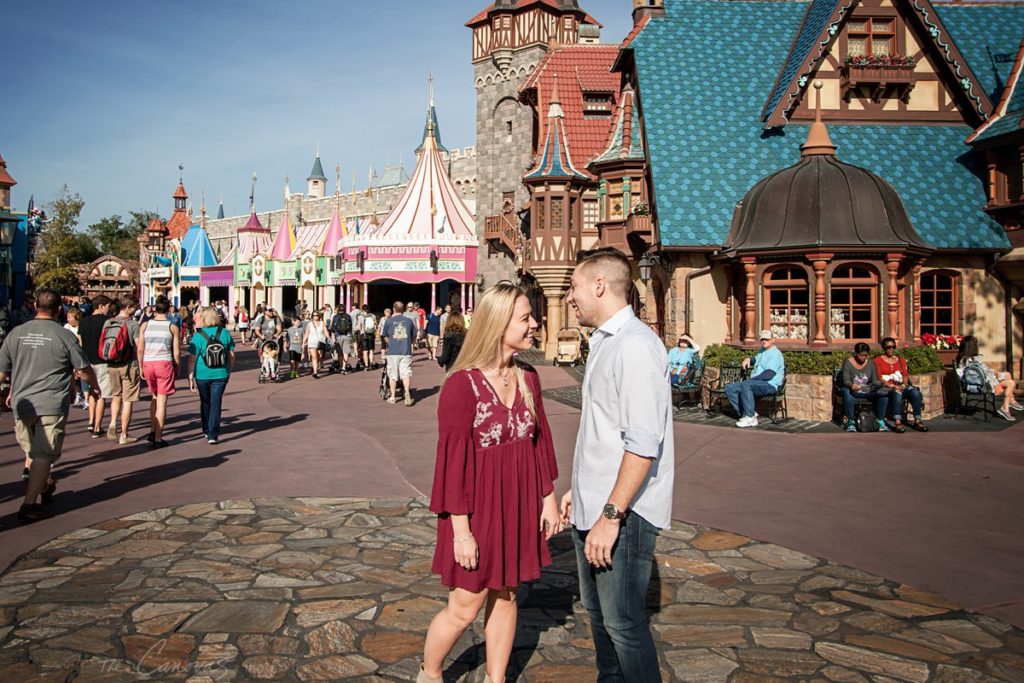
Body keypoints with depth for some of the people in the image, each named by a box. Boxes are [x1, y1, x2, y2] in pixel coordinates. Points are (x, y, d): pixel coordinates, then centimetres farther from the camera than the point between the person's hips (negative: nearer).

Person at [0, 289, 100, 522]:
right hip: (52, 406, -4)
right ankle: (29, 504, -5)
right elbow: (84, 370, -2)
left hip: (22, 404, 4)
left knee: (32, 451, 21)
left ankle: (44, 486, 37)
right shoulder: (64, 336, -8)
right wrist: (95, 387, 19)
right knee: (43, 454, -2)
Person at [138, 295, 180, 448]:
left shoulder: (145, 325, 2)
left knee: (155, 397, 23)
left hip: (148, 363, 3)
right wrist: (177, 370, 10)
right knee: (162, 401, 3)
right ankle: (158, 438, 5)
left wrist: (141, 367, 14)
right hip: (165, 363, -3)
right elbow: (176, 353, -3)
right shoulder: (173, 327, -4)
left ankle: (152, 431, 16)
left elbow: (140, 349, 3)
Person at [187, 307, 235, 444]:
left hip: (203, 375, -1)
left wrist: (190, 377, -4)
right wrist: (229, 371, 18)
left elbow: (192, 359, -10)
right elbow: (232, 355, 6)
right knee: (216, 403, 4)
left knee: (205, 402, 18)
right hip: (221, 374, 1)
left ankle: (207, 431, 31)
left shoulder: (198, 336, -10)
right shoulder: (225, 333, -1)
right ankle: (213, 435, -2)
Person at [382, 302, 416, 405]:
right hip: (406, 351, 1)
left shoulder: (389, 321, 1)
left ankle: (393, 397, 16)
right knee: (406, 373, -1)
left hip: (393, 351, 0)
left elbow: (385, 337, 7)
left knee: (392, 375, 9)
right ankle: (407, 392, -23)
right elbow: (414, 337, 14)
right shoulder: (409, 321, 5)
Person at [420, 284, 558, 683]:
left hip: (517, 504, 6)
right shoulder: (462, 384, -18)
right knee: (465, 608, 6)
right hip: (477, 505, -5)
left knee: (505, 596, 16)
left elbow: (540, 439, 9)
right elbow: (452, 458, -18)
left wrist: (548, 498, 9)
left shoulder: (527, 378, 1)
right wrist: (461, 530, -17)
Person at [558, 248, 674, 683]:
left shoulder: (635, 345, -19)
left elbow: (643, 443, -25)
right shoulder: (603, 342, 13)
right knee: (597, 610, 21)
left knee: (623, 622, 0)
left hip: (623, 515, -10)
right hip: (593, 508, 10)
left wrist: (611, 515, -24)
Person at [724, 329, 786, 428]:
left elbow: (769, 374, -20)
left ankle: (750, 418, -35)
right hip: (756, 383, 10)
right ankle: (745, 413, -16)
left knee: (745, 385, -37)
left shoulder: (775, 353, -8)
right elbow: (756, 358, 49)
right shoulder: (762, 351, 23)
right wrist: (748, 359, 25)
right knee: (729, 388, -4)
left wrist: (752, 379, -15)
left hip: (769, 385, -10)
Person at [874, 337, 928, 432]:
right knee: (897, 393, -39)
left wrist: (904, 385, -7)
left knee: (915, 391, -27)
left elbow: (905, 375, 14)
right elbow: (879, 378, -3)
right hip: (886, 387, -4)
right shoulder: (878, 360, 8)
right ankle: (897, 422, -48)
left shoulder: (901, 359, 23)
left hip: (901, 386, 5)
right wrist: (893, 386, -16)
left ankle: (917, 420, -26)